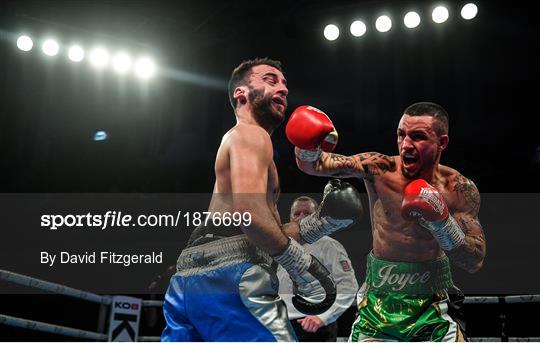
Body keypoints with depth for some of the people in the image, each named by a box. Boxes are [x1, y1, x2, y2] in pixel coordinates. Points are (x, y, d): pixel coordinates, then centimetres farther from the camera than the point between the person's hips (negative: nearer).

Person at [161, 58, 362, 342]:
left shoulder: (236, 139, 31)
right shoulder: (250, 134, 0)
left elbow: (270, 233, 26)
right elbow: (249, 211, -19)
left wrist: (322, 221, 18)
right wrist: (303, 266, -12)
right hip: (228, 273, -10)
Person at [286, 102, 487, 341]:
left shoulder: (459, 190, -9)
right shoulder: (380, 169, -10)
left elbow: (475, 262, -9)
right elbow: (314, 164, -13)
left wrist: (441, 221, -24)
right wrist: (307, 145, -36)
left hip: (433, 309, 0)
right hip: (378, 302, 0)